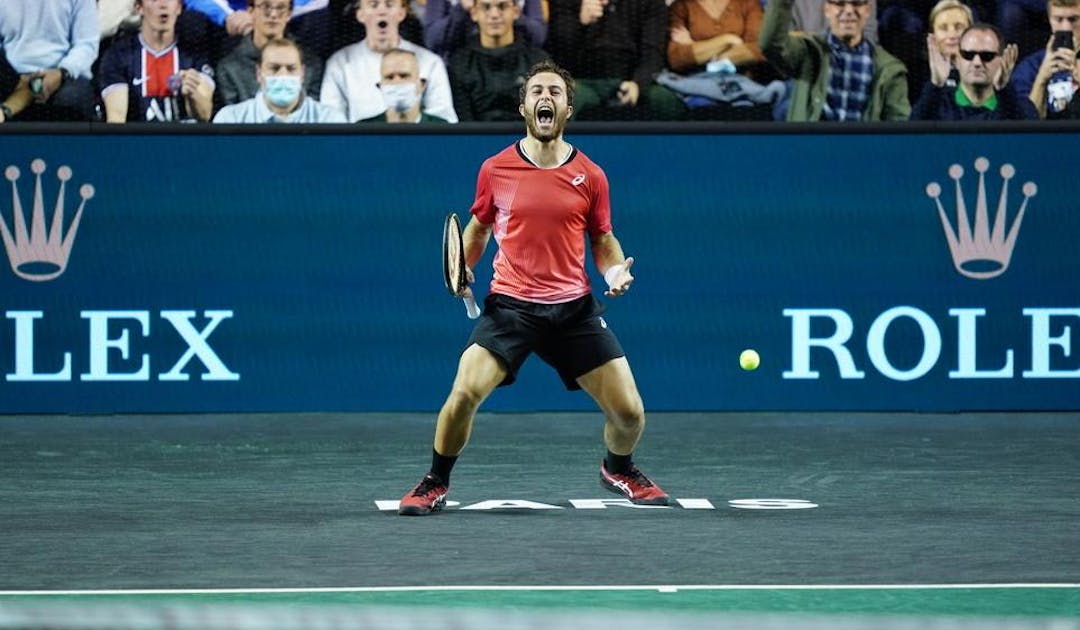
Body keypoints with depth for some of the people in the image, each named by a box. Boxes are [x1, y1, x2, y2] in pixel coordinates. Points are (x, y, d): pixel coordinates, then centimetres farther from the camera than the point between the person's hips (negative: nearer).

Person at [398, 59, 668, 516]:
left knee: (629, 412, -2)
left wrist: (616, 272, -8)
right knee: (464, 395, -21)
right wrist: (463, 269, -1)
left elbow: (603, 241, 12)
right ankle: (435, 484, 2)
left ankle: (618, 469, 33)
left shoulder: (590, 176, 2)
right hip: (510, 304, -1)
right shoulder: (496, 169, 1)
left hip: (574, 308, 1)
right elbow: (478, 227, 16)